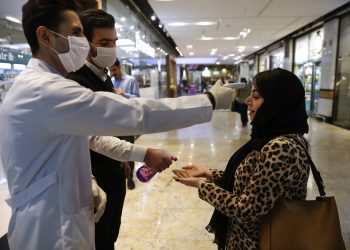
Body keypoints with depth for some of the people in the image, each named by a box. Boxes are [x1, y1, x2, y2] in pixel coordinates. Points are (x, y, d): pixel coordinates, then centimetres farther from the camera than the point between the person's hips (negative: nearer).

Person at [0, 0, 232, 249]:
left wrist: (86, 183, -4)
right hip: (53, 229, -9)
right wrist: (211, 100, -24)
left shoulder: (33, 86, 8)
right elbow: (136, 114, -31)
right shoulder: (46, 89, -26)